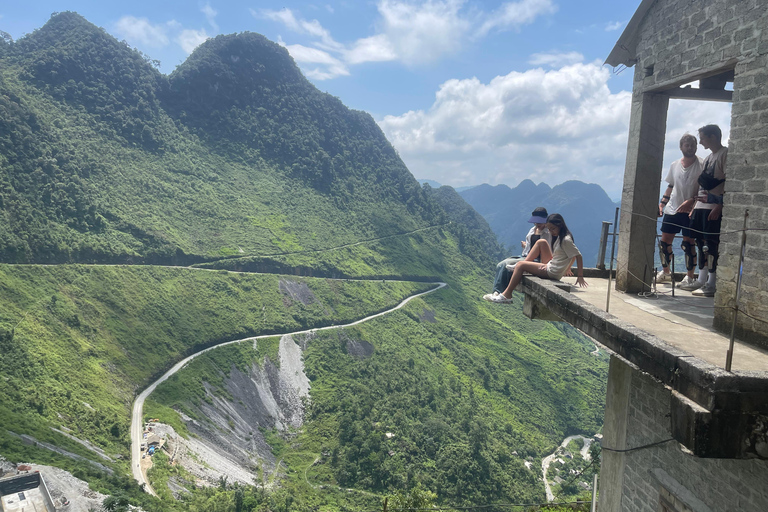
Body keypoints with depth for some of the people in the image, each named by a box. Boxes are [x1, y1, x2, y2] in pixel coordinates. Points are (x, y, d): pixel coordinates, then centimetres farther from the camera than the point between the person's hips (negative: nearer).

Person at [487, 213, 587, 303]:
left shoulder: (566, 240, -18)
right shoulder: (559, 237, 11)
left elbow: (578, 256, -20)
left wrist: (580, 276, -20)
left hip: (552, 272, -9)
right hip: (550, 265, 9)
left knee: (520, 265, -12)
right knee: (541, 242, 8)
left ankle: (507, 295, -7)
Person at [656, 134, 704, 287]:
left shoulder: (701, 165, -5)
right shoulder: (675, 165, 11)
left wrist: (691, 201, -22)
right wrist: (662, 203, 11)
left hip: (690, 211, -5)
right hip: (672, 209, 5)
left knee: (688, 243, -6)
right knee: (664, 241, 6)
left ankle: (690, 277, 6)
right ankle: (665, 272, 22)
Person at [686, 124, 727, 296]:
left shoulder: (725, 154, -6)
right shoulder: (708, 158, 21)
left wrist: (719, 206, -22)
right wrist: (694, 206, 19)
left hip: (715, 207, -9)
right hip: (702, 205, 9)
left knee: (712, 245, -9)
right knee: (702, 243, 9)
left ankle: (712, 285, -6)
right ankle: (702, 281, 16)